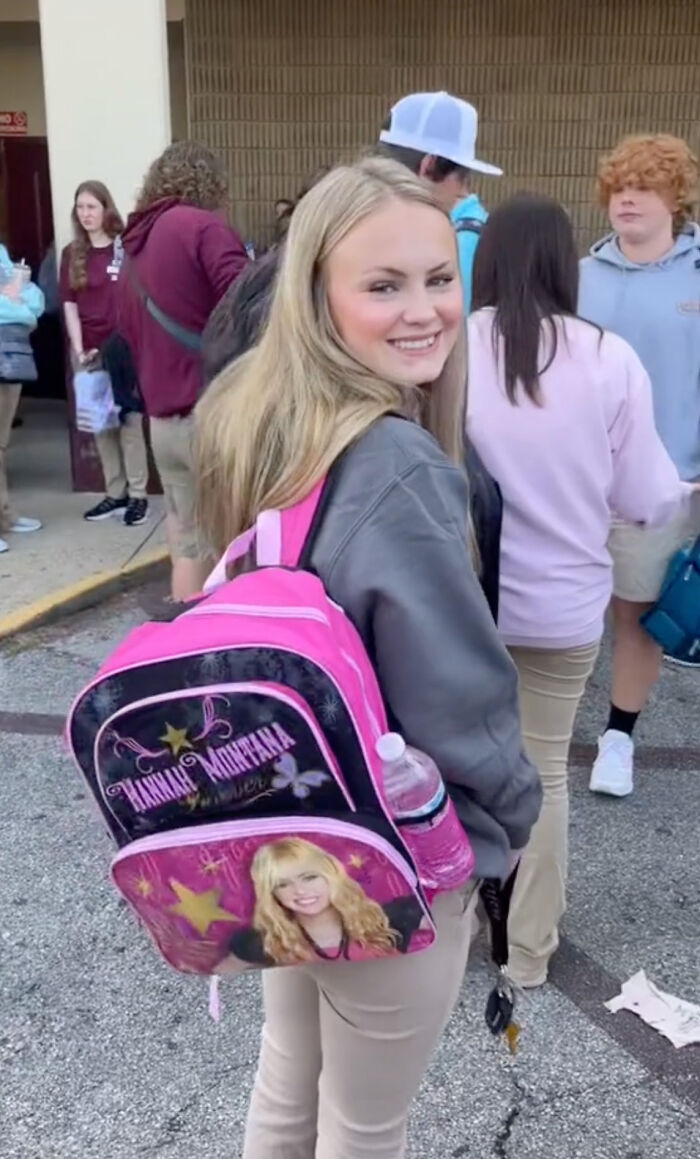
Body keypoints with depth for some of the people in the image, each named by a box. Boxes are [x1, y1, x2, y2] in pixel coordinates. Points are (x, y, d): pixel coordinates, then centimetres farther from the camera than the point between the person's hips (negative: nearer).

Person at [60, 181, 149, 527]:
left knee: (129, 421, -3)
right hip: (88, 350, 4)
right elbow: (69, 304, 5)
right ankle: (115, 493, 18)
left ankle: (137, 495, 3)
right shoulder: (71, 254, 8)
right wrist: (79, 348, -5)